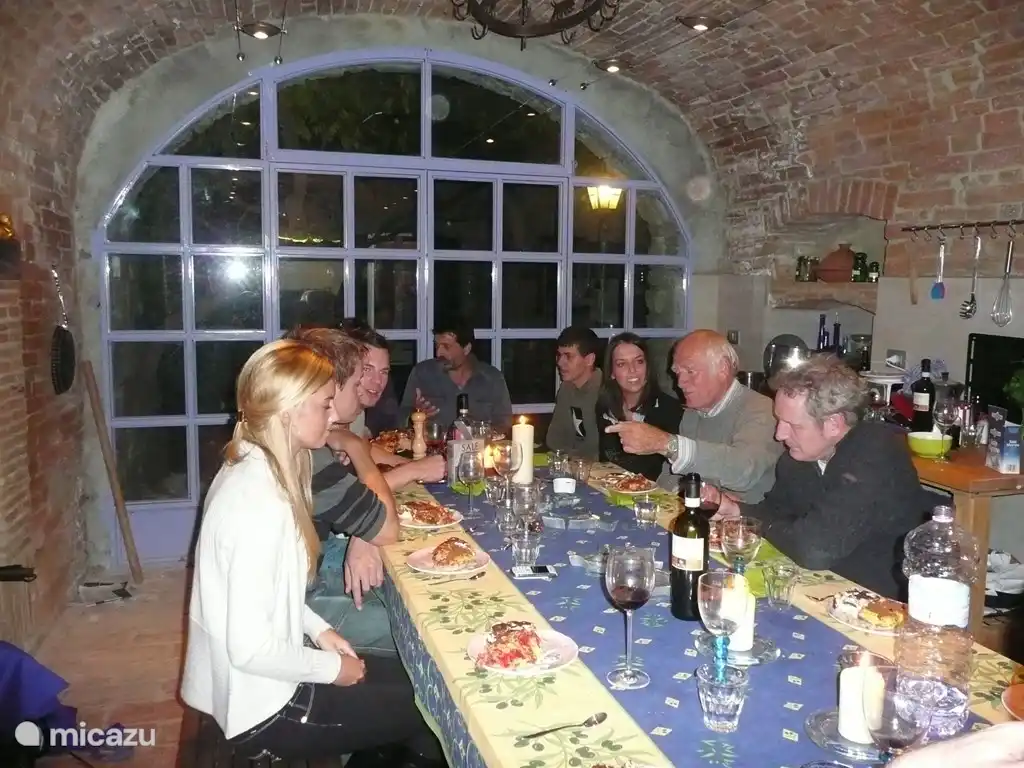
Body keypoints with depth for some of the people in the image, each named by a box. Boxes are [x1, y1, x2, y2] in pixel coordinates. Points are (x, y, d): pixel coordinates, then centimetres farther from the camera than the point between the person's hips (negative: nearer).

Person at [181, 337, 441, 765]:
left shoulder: (253, 469, 0)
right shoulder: (258, 501, -29)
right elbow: (251, 649, -27)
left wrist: (318, 630, 3)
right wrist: (332, 668, -13)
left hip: (257, 685, 9)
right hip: (261, 713, -8)